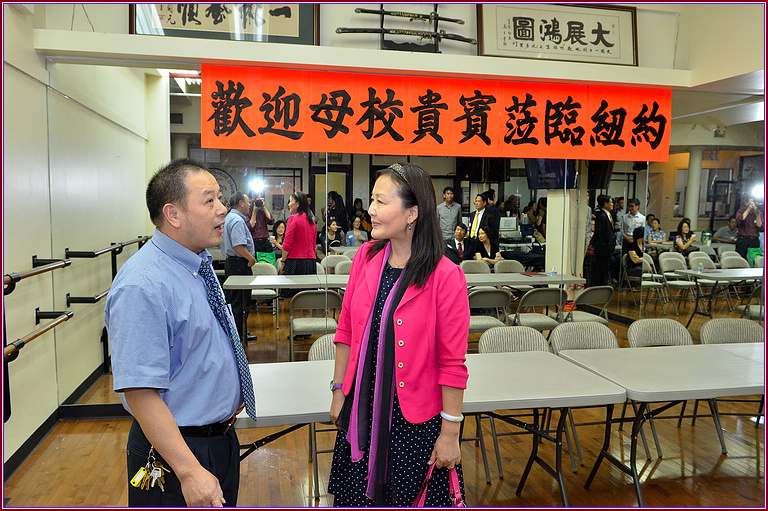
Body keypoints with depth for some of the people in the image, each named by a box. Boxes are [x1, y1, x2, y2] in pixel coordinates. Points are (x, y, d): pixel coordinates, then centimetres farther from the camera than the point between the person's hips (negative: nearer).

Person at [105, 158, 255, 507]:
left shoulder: (199, 265, 4)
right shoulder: (143, 285, -26)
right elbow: (140, 392, -28)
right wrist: (190, 472, -29)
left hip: (223, 438, 9)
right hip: (176, 449, -9)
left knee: (223, 502, 24)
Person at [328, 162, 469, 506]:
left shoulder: (445, 277, -18)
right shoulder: (365, 257, -2)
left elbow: (453, 363, -14)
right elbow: (347, 331, 6)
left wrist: (450, 432, -10)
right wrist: (339, 390, 8)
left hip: (415, 418, -4)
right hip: (361, 409, 5)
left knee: (407, 497, 14)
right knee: (358, 495, 20)